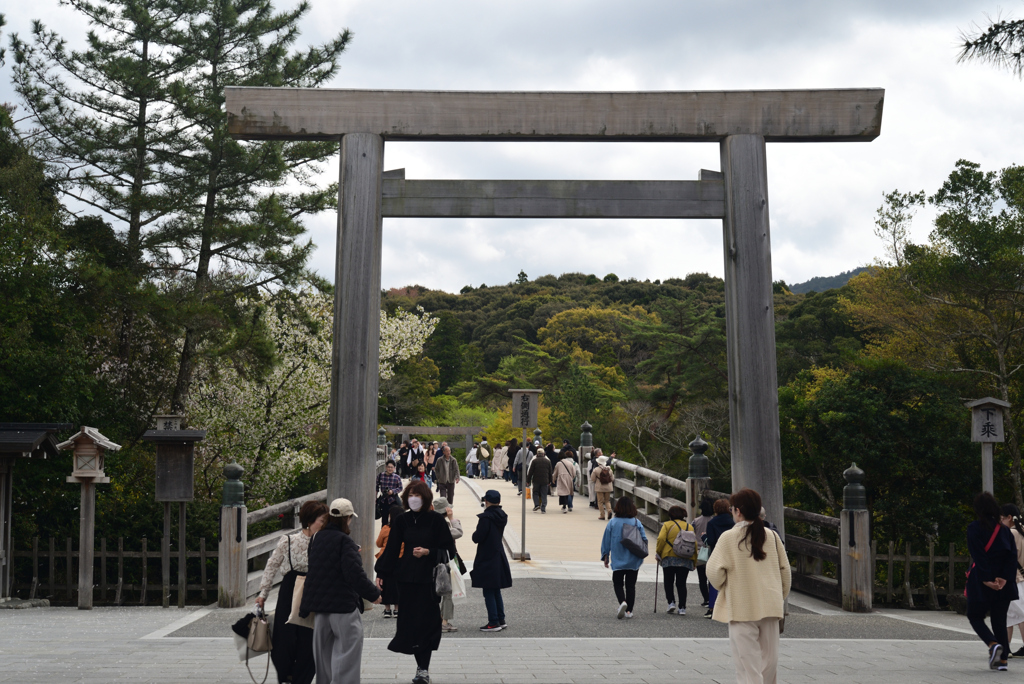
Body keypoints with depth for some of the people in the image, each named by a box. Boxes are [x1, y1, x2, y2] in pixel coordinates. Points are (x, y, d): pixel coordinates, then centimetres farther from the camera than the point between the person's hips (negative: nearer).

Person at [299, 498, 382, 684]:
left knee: (324, 651, 17)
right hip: (344, 604, -8)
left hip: (320, 604, 8)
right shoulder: (344, 541, -14)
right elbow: (355, 573, -20)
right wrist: (374, 594, -10)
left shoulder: (317, 539, 9)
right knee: (347, 650, -4)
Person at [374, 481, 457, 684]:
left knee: (426, 621, -6)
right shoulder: (402, 520, 7)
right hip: (406, 578, 4)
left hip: (428, 578, -4)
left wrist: (428, 552, -16)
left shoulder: (436, 519, -3)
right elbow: (391, 548, 9)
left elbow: (448, 549, -1)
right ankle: (422, 667, 13)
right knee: (410, 621, 3)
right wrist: (381, 573, 3)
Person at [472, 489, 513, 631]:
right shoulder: (502, 516, 5)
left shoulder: (486, 517, -20)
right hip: (499, 559, 8)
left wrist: (475, 534, 1)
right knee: (496, 591, 18)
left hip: (487, 560, -8)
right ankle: (501, 620, 21)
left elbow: (477, 538, -20)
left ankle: (494, 622, 1)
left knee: (489, 593, -1)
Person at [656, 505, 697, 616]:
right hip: (686, 560, 3)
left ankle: (671, 602, -5)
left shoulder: (667, 525, 3)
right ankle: (682, 607, 1)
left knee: (668, 582, 10)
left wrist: (658, 554, 1)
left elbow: (661, 539, -10)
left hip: (669, 558, -3)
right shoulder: (689, 526, 12)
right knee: (681, 584, 7)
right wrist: (694, 560, 12)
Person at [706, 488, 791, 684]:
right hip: (770, 607, 4)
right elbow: (785, 570, 7)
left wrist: (723, 586, 7)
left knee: (747, 662, -1)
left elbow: (714, 571, -14)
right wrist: (781, 598, 19)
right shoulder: (772, 536, 4)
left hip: (742, 607, -4)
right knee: (769, 661, 14)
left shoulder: (728, 537, -8)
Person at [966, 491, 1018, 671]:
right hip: (1004, 584, 4)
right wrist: (1004, 578, -11)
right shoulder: (1004, 529, 7)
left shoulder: (974, 528, -7)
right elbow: (1012, 555, -3)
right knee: (1000, 620, 12)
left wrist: (986, 580, -16)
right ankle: (1002, 660, 6)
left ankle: (993, 644, -15)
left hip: (981, 583, -4)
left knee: (975, 616, 10)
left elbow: (978, 556, -15)